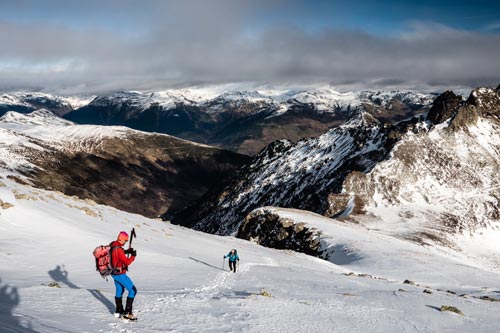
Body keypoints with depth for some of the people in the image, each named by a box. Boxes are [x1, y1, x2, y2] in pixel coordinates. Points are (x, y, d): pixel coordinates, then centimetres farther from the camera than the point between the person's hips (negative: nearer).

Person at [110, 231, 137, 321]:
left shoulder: (112, 245, -1)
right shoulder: (119, 249, -28)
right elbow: (127, 262, -24)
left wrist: (125, 251, 7)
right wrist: (133, 256, -8)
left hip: (114, 273, 10)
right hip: (120, 274, -10)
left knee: (119, 290, 26)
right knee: (133, 291, -4)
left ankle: (118, 311, 38)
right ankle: (127, 313, -5)